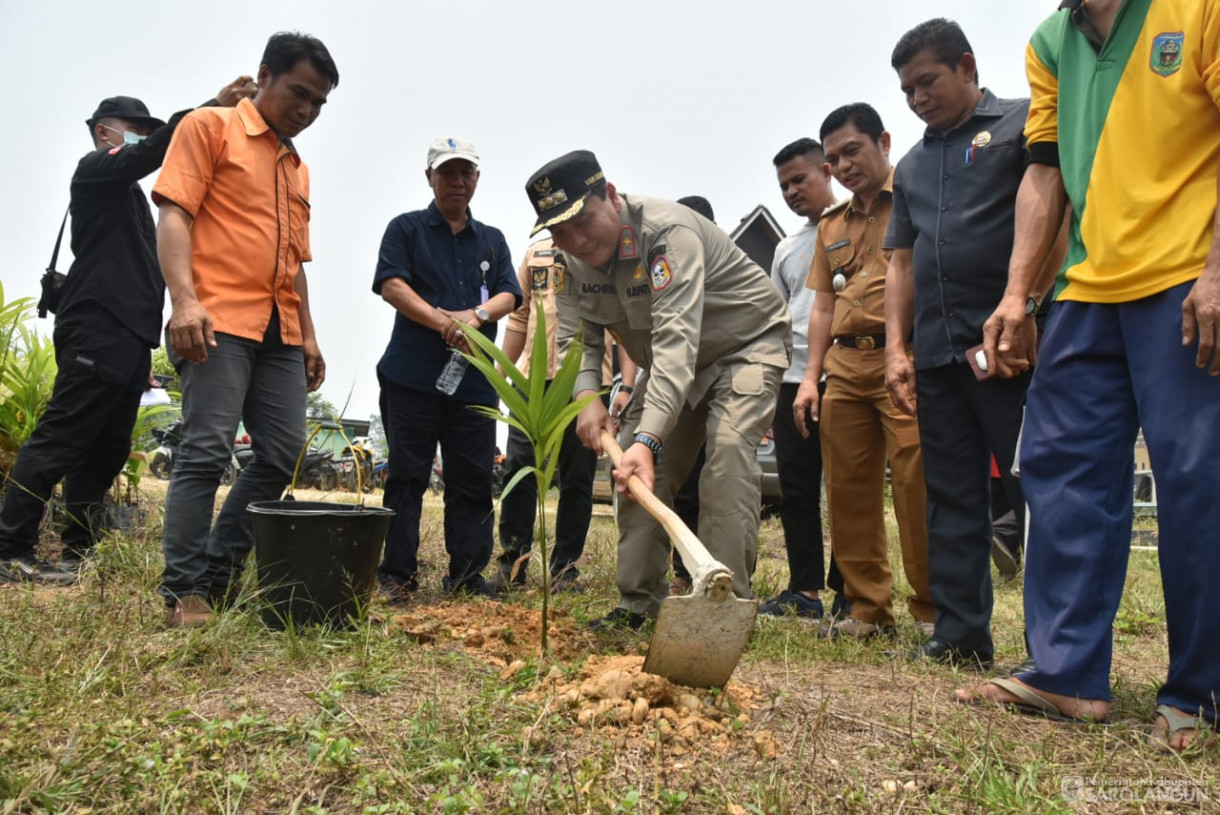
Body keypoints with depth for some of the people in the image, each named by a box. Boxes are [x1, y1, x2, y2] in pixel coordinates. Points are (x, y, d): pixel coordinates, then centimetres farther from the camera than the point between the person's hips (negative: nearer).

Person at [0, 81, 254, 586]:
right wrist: (213, 107, -23)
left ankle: (80, 553, 11)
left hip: (128, 335, 10)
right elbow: (152, 154, -16)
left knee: (106, 450, 7)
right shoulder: (96, 168, 0)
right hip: (98, 331, -10)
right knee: (59, 442, -12)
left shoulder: (125, 191, 30)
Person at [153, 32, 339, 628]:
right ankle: (182, 593, -2)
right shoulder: (209, 127, 5)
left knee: (284, 455, 2)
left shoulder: (297, 167, 25)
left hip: (280, 332, 7)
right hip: (219, 321, -7)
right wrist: (184, 299, -20)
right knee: (207, 451, -11)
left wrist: (308, 335, 19)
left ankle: (219, 573, 14)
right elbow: (173, 214, -6)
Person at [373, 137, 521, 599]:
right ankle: (397, 575, 7)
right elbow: (391, 285, -6)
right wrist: (443, 323, -18)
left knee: (473, 481, 3)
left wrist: (476, 315, -15)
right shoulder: (406, 228, 8)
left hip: (475, 381, 3)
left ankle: (467, 575, 10)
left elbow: (508, 295, 7)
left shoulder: (492, 240, 19)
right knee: (407, 476, 1)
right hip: (412, 375, -3)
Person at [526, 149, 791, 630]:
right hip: (671, 365, 7)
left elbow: (677, 341, -44)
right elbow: (577, 336, -6)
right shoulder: (575, 259, -10)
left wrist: (649, 438, -54)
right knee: (634, 469, 0)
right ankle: (640, 603, 9)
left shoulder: (670, 233, -34)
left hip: (746, 344, -7)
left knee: (728, 451, -26)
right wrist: (588, 397, -28)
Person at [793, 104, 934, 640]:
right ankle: (869, 609, 15)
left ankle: (932, 610, 4)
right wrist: (811, 377, 13)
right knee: (849, 493, 6)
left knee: (917, 486, -9)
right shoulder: (831, 225, 23)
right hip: (844, 368, 6)